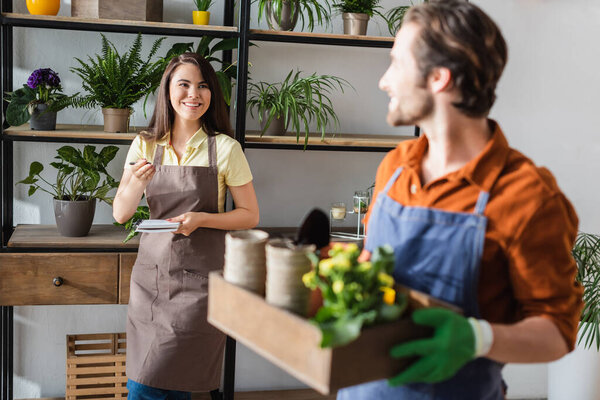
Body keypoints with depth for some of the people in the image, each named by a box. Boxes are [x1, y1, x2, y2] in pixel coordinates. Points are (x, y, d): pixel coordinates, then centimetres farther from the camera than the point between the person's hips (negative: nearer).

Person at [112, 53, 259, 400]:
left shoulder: (224, 148, -5)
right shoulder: (145, 145, 5)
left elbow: (250, 215, 0)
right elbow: (121, 214, 2)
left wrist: (201, 219, -16)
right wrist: (136, 183, -18)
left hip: (200, 278, -4)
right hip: (151, 273, 4)